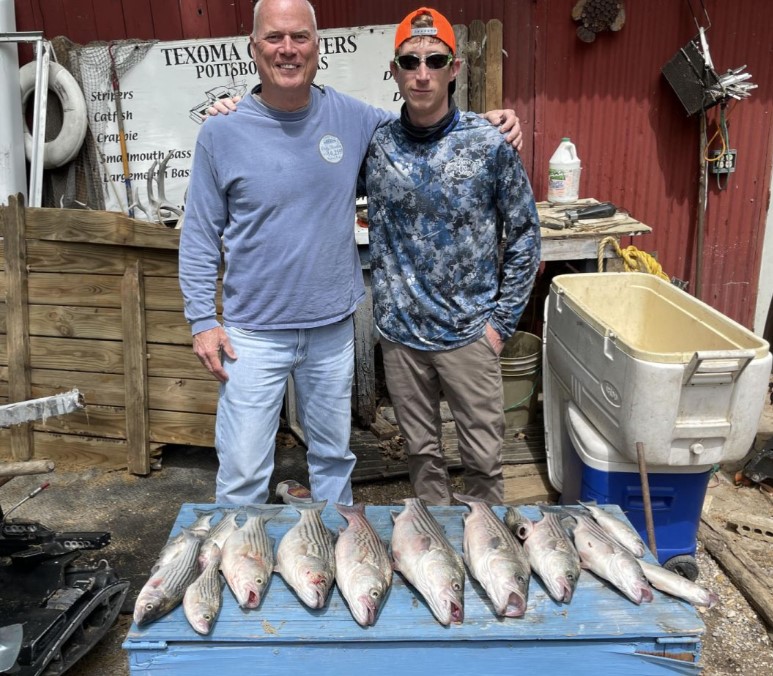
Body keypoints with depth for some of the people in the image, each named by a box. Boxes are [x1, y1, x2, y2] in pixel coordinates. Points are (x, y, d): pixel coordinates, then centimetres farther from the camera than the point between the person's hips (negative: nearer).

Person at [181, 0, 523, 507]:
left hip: (334, 328, 3)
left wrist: (485, 122, 0)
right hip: (254, 333, -2)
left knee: (334, 455, 20)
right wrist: (202, 320, -6)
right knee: (243, 473, 2)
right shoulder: (222, 133, -8)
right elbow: (200, 237, -2)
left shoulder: (350, 117, -2)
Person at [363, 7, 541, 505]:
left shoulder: (489, 144, -8)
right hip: (400, 334, 2)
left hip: (468, 333, -2)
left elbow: (524, 234, -2)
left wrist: (502, 320, -5)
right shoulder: (376, 144, -2)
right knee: (421, 452, 17)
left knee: (484, 456, 9)